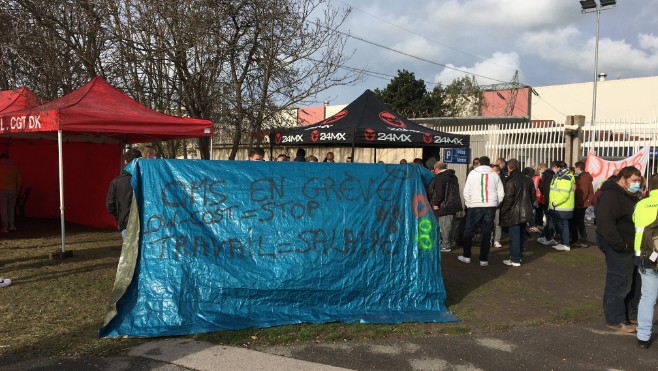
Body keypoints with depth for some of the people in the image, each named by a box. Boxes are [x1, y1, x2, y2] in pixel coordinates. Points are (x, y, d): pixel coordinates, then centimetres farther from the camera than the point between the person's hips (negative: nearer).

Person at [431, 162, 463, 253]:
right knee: (449, 225, 17)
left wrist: (435, 204, -12)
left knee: (444, 226, -3)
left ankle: (446, 246, 1)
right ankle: (449, 243, 26)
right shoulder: (454, 176, 16)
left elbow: (439, 192, -19)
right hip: (454, 204, 9)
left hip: (444, 205, -9)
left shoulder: (439, 177, -12)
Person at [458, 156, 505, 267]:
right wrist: (495, 204, 14)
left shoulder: (473, 173, 0)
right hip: (491, 206, 2)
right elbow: (501, 193, 4)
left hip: (475, 206, -2)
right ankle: (484, 259, 7)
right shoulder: (494, 175, 6)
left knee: (469, 231, 11)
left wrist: (468, 204, 8)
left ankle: (466, 256, 16)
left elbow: (466, 192, -3)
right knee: (486, 233, 6)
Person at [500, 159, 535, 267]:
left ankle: (515, 260, 1)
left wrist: (503, 210, -8)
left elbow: (508, 199, -19)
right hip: (525, 213, 7)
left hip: (513, 213, -7)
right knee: (521, 235, 18)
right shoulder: (528, 180, 7)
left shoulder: (510, 181, -17)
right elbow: (533, 196, 13)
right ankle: (519, 256, 29)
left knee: (514, 236, -2)